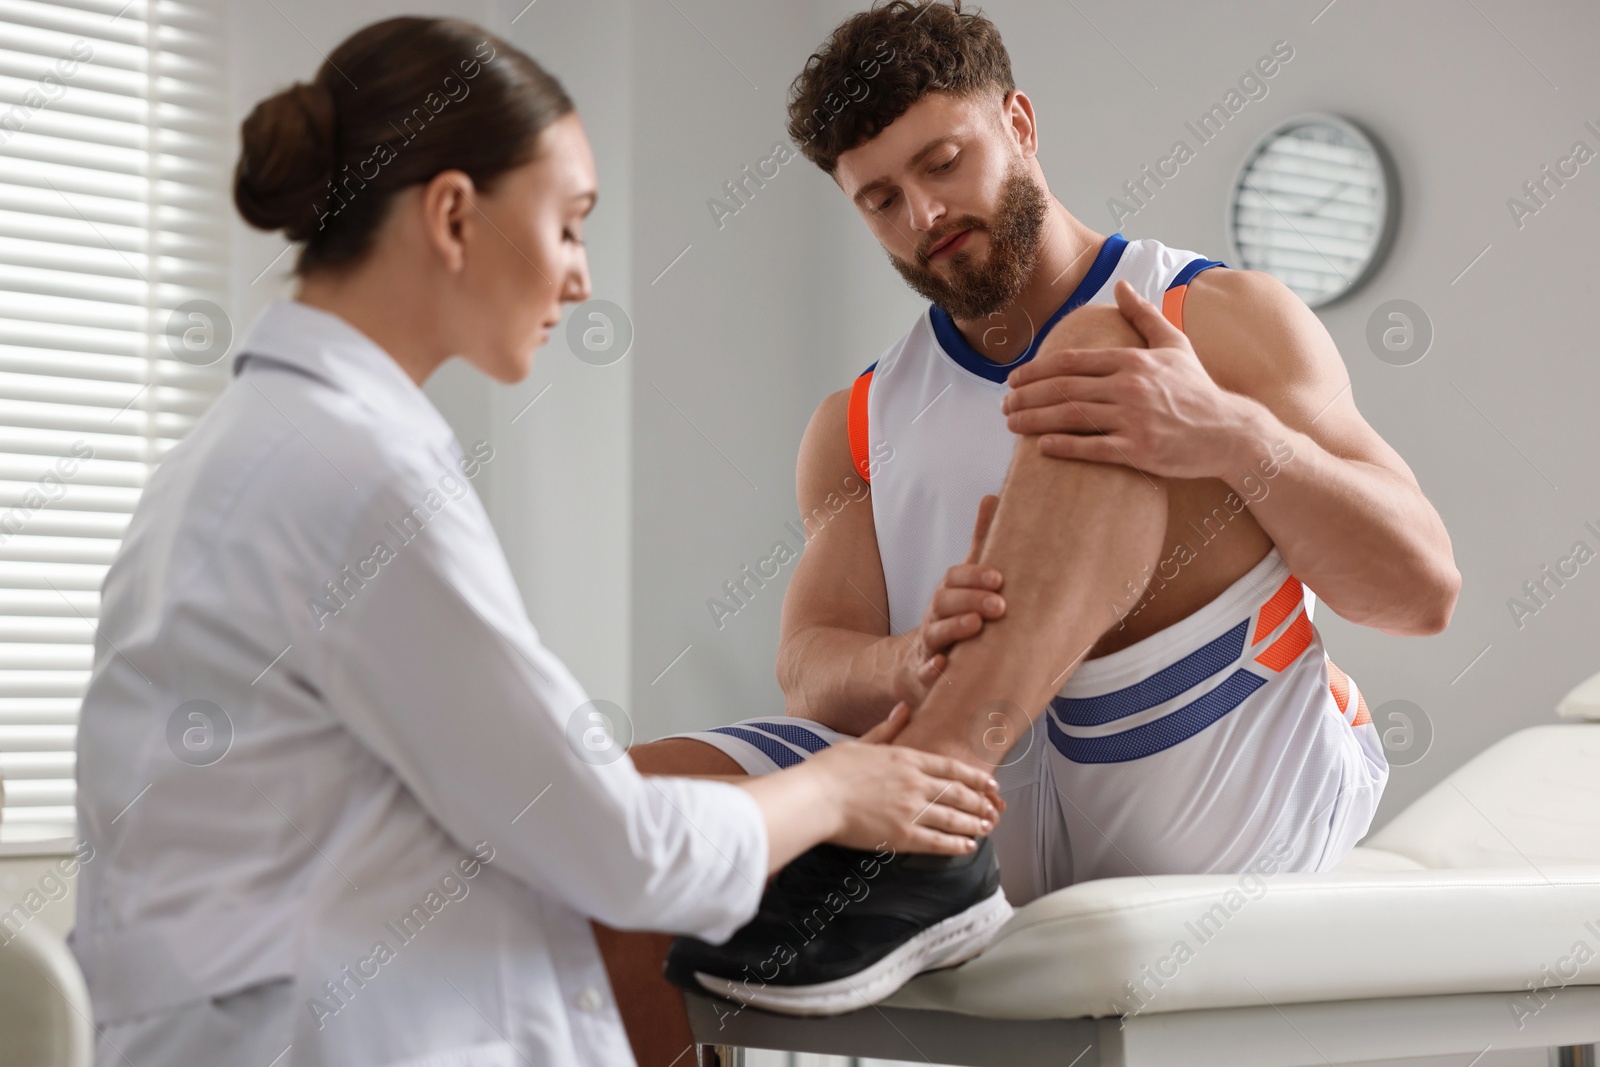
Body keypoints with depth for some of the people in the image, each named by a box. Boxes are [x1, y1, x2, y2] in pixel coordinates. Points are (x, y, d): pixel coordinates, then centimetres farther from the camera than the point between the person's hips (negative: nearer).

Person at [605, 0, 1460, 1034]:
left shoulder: (1222, 318, 10)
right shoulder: (855, 428, 21)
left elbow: (1424, 589, -1)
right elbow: (812, 673, 7)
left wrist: (1235, 435, -21)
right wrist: (914, 664, -19)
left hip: (1232, 794, -2)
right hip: (1016, 835, 3)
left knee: (1095, 356, -18)